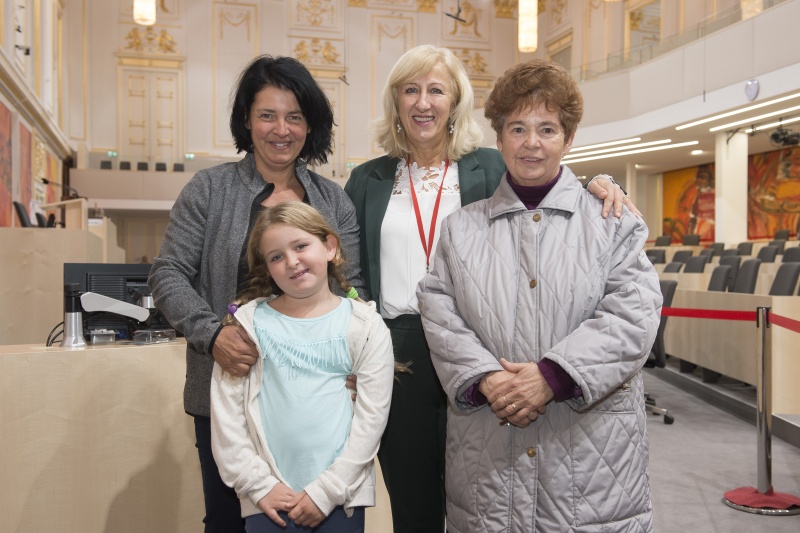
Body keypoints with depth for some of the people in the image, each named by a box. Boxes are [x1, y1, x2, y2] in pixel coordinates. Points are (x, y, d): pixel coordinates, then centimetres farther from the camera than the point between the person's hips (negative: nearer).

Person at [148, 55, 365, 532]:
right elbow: (169, 276, -2)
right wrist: (212, 335, -18)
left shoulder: (334, 201, 6)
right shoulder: (211, 189, 0)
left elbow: (353, 287, 5)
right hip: (229, 385, -1)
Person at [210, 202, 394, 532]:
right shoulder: (249, 322, 1)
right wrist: (259, 484, -6)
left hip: (341, 496, 0)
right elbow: (226, 413, -1)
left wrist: (327, 490, -9)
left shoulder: (365, 326, -1)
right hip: (269, 498, 1)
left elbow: (371, 417, -5)